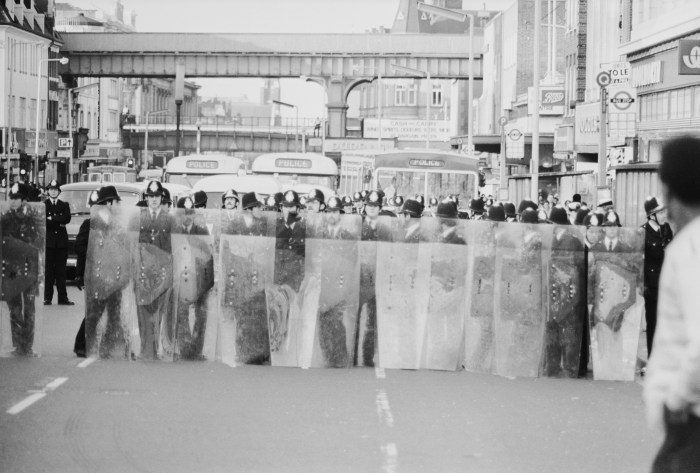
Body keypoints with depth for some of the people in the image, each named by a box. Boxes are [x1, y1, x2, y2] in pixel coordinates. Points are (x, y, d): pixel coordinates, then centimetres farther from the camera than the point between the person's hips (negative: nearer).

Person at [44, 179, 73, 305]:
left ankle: (63, 298, 3)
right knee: (48, 270, -4)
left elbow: (67, 218, -3)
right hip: (48, 241, -2)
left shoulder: (64, 205, 14)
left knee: (61, 270, 3)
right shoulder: (43, 205, 7)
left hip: (62, 242, 2)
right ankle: (47, 298, -2)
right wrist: (59, 223, -9)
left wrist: (52, 219, -9)